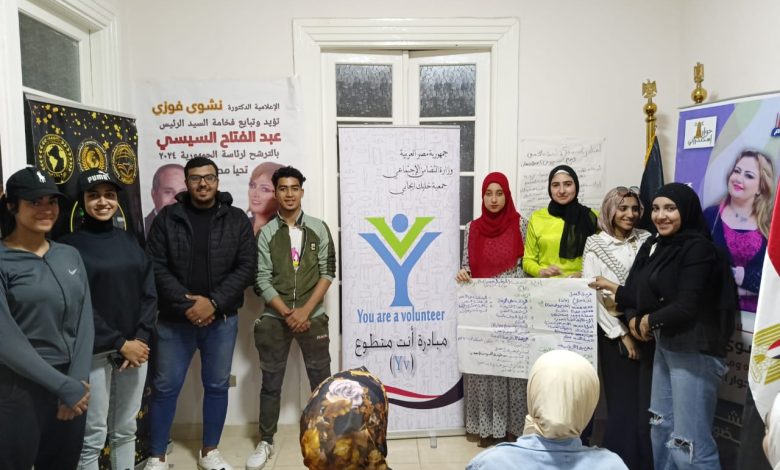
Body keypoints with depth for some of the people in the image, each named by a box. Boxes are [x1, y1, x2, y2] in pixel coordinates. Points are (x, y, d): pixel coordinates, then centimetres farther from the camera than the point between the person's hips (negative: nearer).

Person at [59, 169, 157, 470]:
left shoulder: (129, 241, 10)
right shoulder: (70, 246, -6)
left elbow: (149, 294, 7)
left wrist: (141, 339, -6)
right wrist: (119, 344, -12)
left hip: (135, 346, 5)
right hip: (93, 352, -4)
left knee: (126, 430, 14)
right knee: (93, 436, 2)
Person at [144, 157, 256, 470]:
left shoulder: (237, 219, 1)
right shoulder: (167, 218, 0)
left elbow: (246, 268, -4)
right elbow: (156, 267, -6)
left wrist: (213, 302, -14)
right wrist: (186, 304, -16)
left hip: (222, 319, 1)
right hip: (174, 319, -1)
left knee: (217, 386, 11)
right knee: (165, 387, 7)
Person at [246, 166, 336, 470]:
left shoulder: (319, 229, 2)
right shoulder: (266, 233, 0)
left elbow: (327, 273, -2)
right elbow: (262, 280, -4)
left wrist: (304, 311, -11)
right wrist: (287, 313, -13)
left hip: (313, 317, 0)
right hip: (275, 318, 0)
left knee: (321, 381, 7)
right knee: (271, 382, 8)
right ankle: (265, 442, 23)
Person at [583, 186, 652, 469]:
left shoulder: (647, 241, 8)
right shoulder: (595, 246, 0)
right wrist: (621, 334, -6)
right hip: (614, 330, -2)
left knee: (648, 400, -1)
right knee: (623, 401, 1)